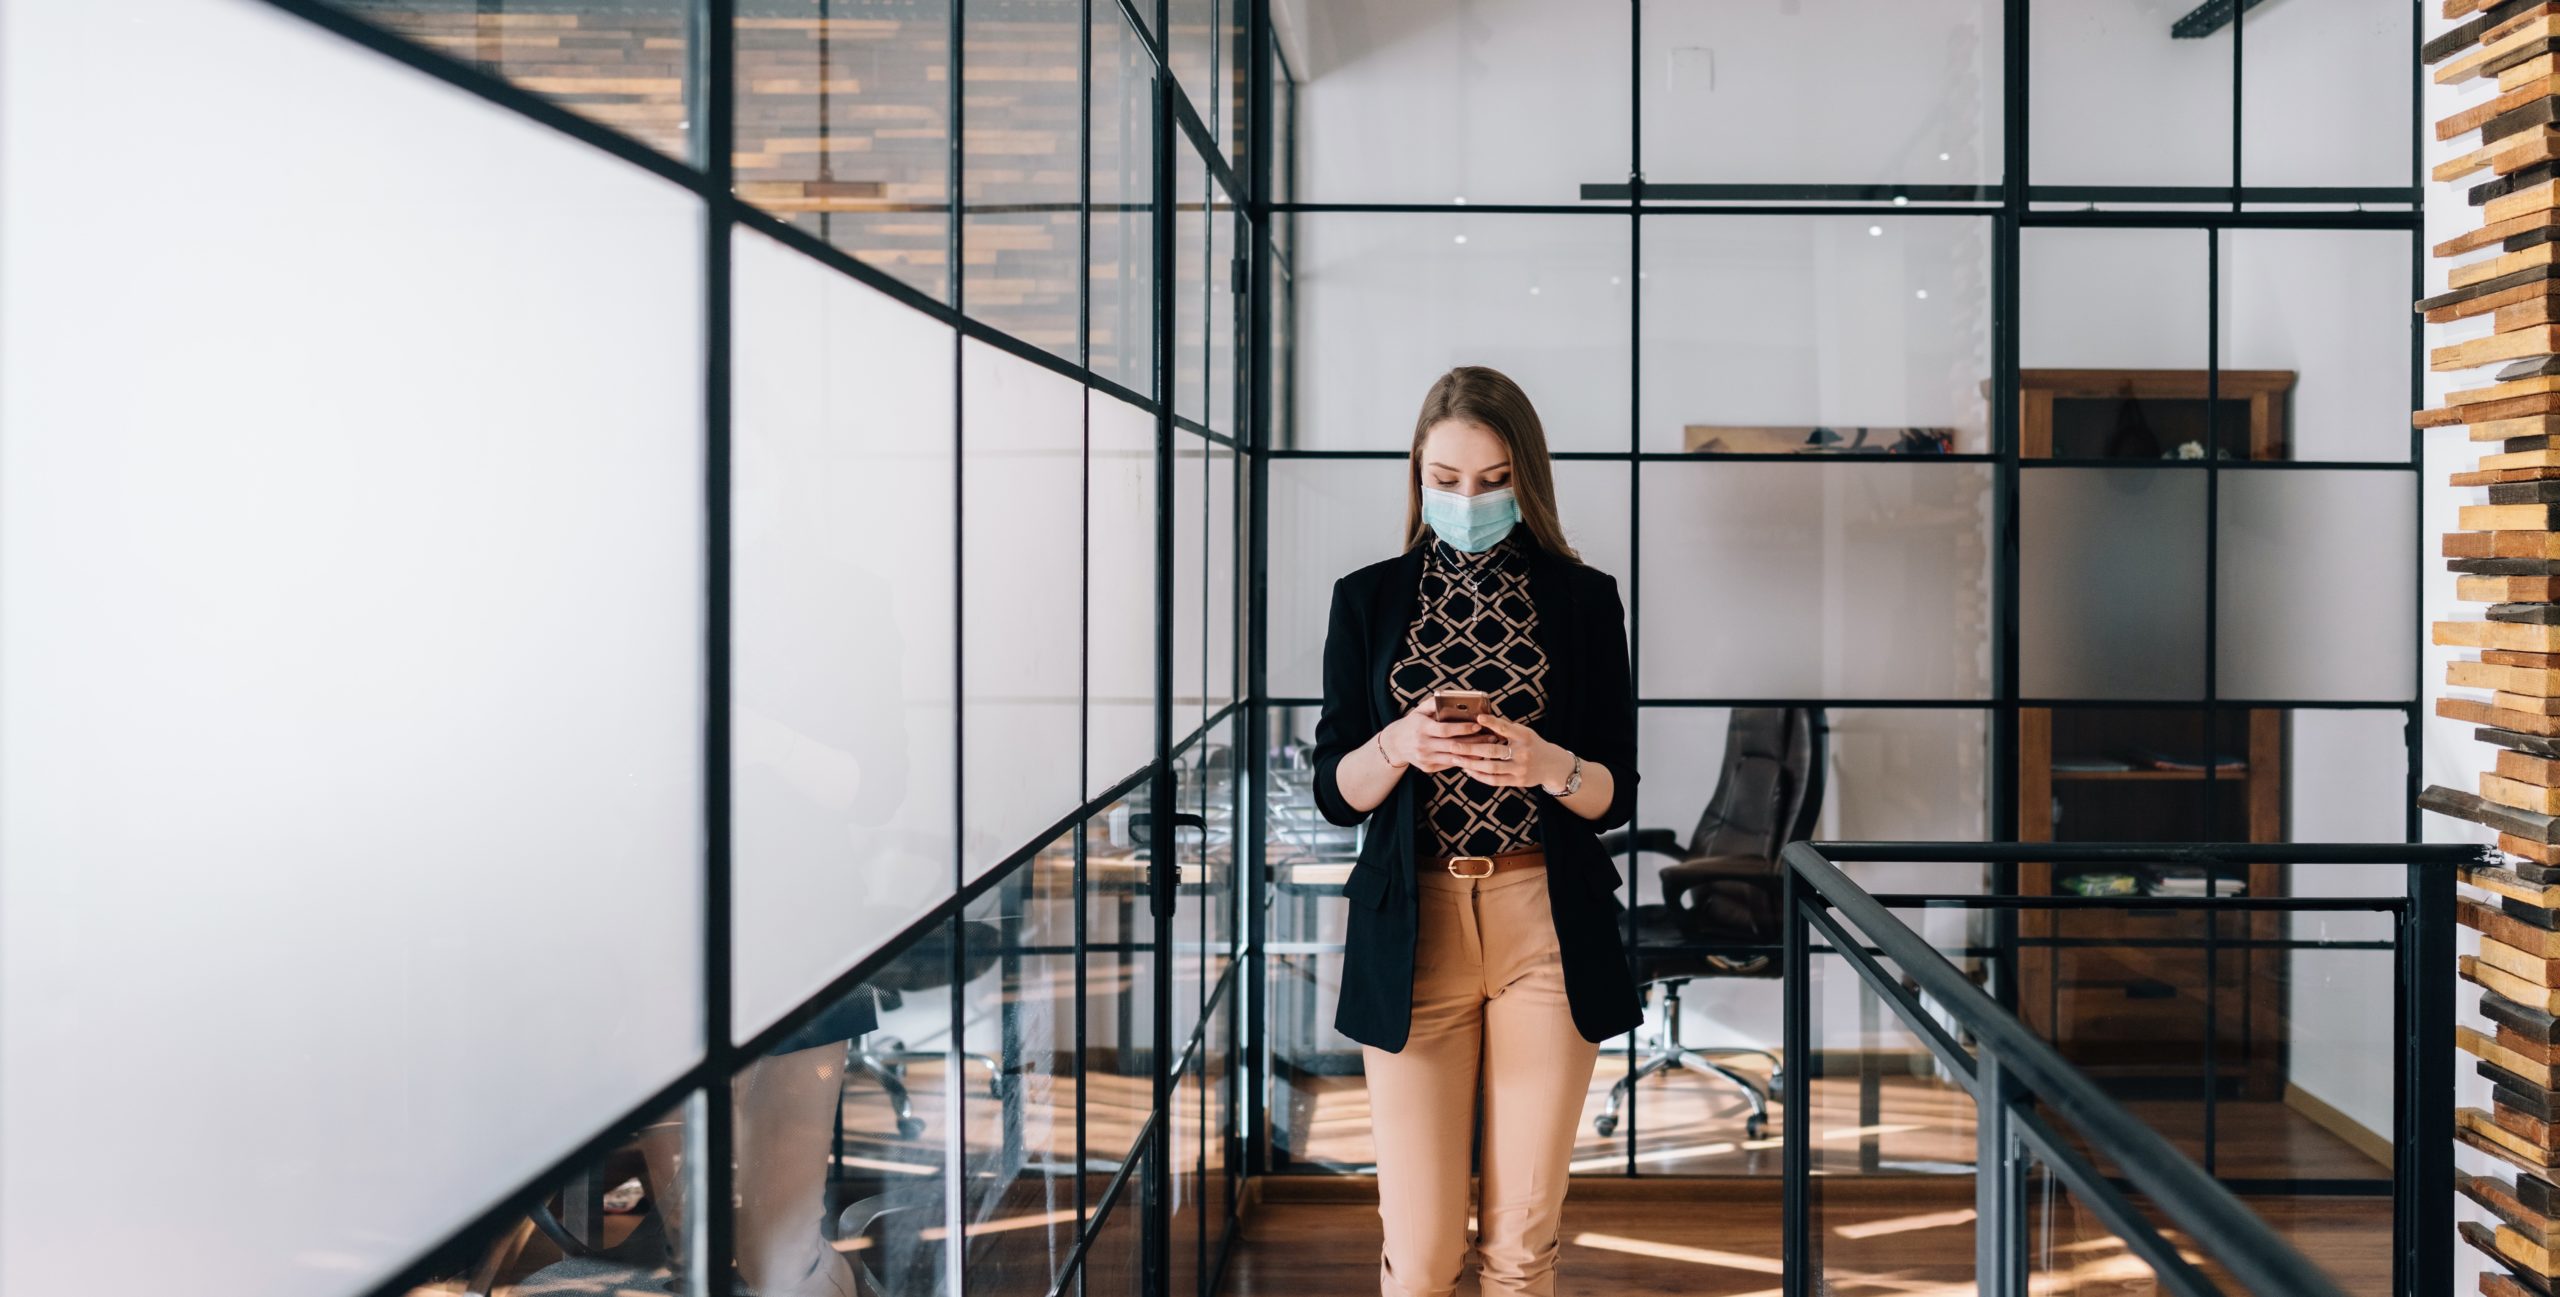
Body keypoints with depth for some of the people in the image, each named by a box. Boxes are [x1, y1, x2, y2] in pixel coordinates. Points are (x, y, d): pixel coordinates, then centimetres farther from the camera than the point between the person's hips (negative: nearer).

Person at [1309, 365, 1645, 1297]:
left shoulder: (1583, 599, 6)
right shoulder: (1368, 599, 7)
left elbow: (1616, 797, 4)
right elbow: (1335, 791, 5)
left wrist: (1549, 766, -16)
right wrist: (1397, 746, -16)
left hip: (1549, 928, 0)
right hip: (1412, 928, 0)